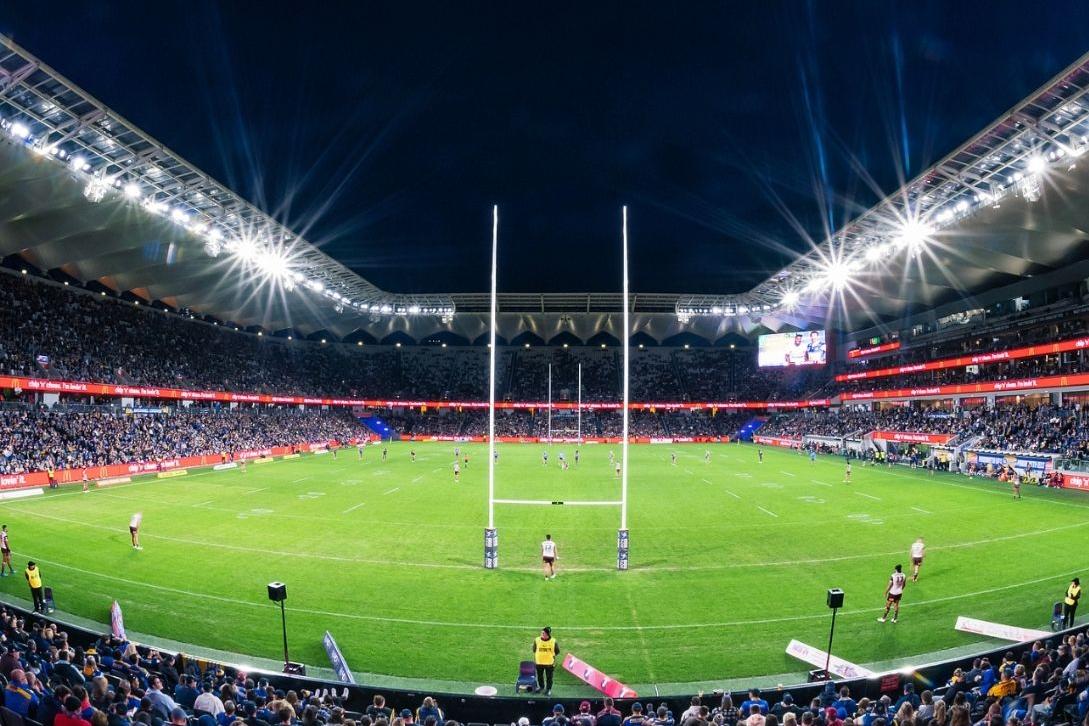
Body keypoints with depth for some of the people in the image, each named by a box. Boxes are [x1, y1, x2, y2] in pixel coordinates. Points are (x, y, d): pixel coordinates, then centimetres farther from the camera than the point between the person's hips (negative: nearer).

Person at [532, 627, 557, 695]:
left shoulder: (553, 641, -13)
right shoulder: (537, 640, -10)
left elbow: (556, 651, 0)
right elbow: (534, 650, 3)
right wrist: (535, 660, 6)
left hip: (549, 663, -2)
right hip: (539, 662, 2)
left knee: (549, 677, 10)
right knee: (539, 676, 18)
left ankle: (548, 689, 30)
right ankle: (541, 686, 42)